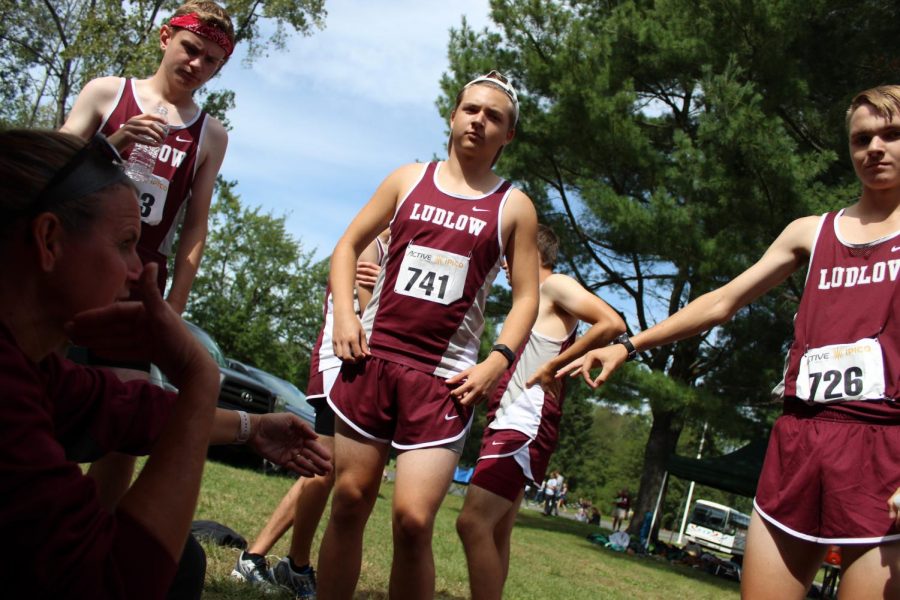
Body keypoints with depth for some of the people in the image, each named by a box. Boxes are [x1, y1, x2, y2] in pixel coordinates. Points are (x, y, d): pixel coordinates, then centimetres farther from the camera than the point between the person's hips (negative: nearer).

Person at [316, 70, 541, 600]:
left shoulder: (514, 208, 6)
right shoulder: (409, 180, 11)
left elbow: (526, 297, 6)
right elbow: (349, 245, 15)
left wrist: (497, 362, -8)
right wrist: (344, 314, 0)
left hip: (446, 378, -2)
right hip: (372, 358, 2)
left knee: (414, 521, -11)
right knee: (349, 504, 5)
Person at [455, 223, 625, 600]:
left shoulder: (555, 285, -3)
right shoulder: (534, 300, 24)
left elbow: (612, 324, -18)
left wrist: (553, 366, -14)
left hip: (526, 423, -10)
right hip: (507, 422, 10)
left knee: (473, 522, -19)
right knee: (495, 533, 9)